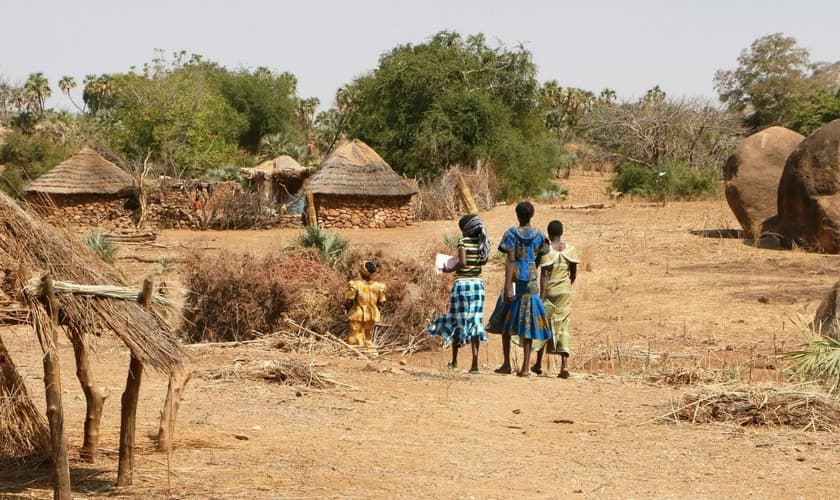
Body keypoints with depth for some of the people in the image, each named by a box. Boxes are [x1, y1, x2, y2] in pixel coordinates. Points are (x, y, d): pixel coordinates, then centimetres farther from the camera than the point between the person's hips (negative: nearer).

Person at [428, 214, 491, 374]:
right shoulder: (482, 242, 5)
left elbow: (462, 262, -19)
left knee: (457, 320, 9)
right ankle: (475, 363, -5)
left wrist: (450, 269, -5)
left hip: (462, 283, -4)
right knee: (475, 322, 3)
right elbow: (484, 260, 10)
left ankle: (454, 361, 20)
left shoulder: (463, 241, -10)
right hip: (478, 284, 4)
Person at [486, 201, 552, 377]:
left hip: (515, 280, -2)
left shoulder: (512, 234, -6)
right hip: (532, 281, 2)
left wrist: (508, 287, -17)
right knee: (528, 323, 3)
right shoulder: (539, 236, 4)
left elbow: (510, 261, -13)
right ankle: (525, 367, -3)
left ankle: (507, 364, 13)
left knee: (506, 322, 13)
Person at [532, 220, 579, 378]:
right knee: (562, 328, 4)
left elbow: (544, 276, -14)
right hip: (565, 293, 3)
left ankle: (538, 364, 22)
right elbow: (574, 273, 7)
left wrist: (541, 297, -13)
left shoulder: (546, 250, -10)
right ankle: (564, 365, -9)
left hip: (549, 291, -3)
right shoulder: (571, 249, 1)